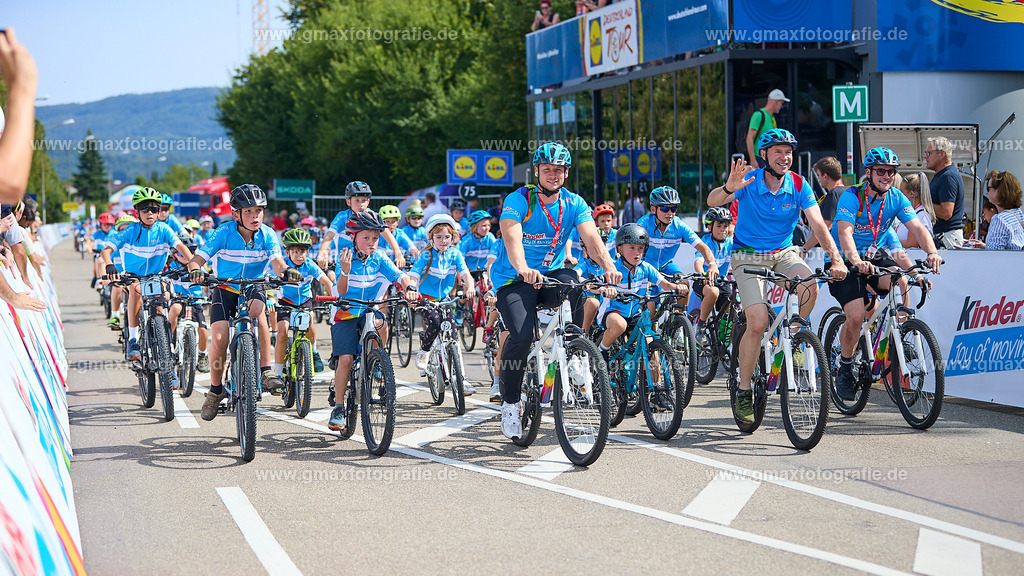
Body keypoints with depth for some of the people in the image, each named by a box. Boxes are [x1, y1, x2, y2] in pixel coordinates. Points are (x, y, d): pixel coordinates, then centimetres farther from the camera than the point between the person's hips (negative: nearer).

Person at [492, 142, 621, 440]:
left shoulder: (574, 204, -3)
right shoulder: (518, 201, -14)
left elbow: (591, 238, -18)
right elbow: (512, 238, -31)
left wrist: (608, 266, -39)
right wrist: (523, 269, -52)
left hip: (550, 274, 3)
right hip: (513, 279, -3)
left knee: (572, 282, -33)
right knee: (521, 335, -27)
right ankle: (510, 402, -6)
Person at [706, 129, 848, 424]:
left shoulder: (798, 186, -8)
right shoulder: (748, 181, -15)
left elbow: (818, 225, -15)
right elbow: (712, 201, -30)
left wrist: (836, 258, -31)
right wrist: (729, 188, -54)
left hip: (784, 253, 3)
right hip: (749, 256, -3)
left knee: (810, 286, -30)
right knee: (758, 323, -19)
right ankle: (743, 391, -3)